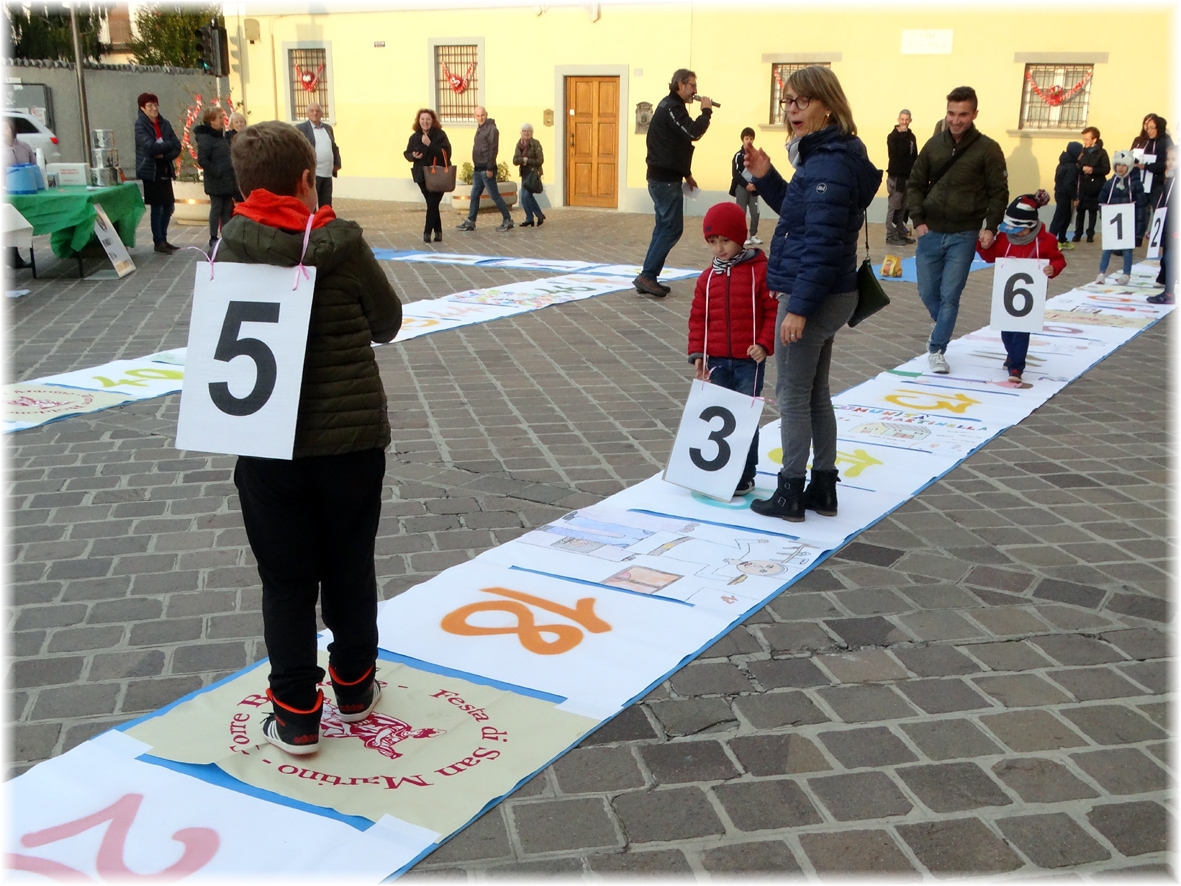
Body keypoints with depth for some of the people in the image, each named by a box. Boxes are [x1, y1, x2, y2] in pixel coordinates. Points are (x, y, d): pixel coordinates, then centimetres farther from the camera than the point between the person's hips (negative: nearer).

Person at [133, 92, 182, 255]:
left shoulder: (165, 124, 10)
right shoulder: (140, 125, -6)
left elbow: (177, 147, 2)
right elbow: (150, 146, -20)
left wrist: (163, 155, -15)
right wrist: (169, 144, -9)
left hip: (165, 170, 6)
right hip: (150, 171, -6)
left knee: (168, 207, 10)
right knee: (157, 208, -4)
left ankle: (163, 240, 22)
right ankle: (158, 243, 5)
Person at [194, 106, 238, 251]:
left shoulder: (223, 135, 14)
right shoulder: (205, 137, -12)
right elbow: (202, 160, -18)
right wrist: (217, 171, -20)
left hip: (227, 180, 7)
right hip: (215, 182, -7)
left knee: (227, 210, 9)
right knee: (216, 209, -1)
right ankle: (214, 238, 7)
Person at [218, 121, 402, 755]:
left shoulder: (231, 249, -7)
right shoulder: (343, 244, -10)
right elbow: (388, 322, 2)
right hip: (353, 434, 0)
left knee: (287, 580, 10)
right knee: (350, 566, 16)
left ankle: (297, 717, 16)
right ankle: (354, 687, 32)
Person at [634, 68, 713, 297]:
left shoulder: (671, 106, 19)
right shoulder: (671, 107, -14)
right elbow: (693, 133, -25)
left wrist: (686, 174, 20)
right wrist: (706, 111, -9)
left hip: (664, 176, 11)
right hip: (665, 178, -11)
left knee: (665, 227, 11)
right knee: (672, 228, -9)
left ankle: (648, 277, 12)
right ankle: (647, 275, -9)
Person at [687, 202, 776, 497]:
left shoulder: (760, 271, -5)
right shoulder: (708, 277, 7)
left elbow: (774, 311, -5)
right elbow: (698, 317, 9)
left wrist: (764, 344, -14)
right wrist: (697, 354, 3)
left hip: (749, 361, -4)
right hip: (716, 361, 4)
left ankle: (745, 476, 11)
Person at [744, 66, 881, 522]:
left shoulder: (831, 163, -20)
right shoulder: (821, 156, 11)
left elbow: (823, 243, -24)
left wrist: (799, 307, -24)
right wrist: (765, 178, 8)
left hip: (812, 296, -10)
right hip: (824, 296, 10)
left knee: (792, 395, 0)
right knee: (815, 393, 16)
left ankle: (790, 494, 10)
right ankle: (823, 488, 25)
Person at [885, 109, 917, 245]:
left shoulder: (911, 136, 11)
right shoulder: (893, 136, -7)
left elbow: (915, 156, 14)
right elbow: (896, 153, -21)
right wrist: (902, 135, -19)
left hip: (908, 176, 6)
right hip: (896, 176, -6)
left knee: (902, 208, 11)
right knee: (893, 207, -4)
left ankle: (901, 233, 16)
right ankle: (891, 236, -1)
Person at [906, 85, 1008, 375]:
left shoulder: (988, 149, -5)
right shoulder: (934, 145, 4)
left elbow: (999, 192, -3)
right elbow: (915, 184, 9)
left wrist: (991, 226, -13)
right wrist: (918, 220, -2)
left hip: (964, 236, -3)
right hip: (930, 232, 3)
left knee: (950, 295, -4)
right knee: (928, 292, 11)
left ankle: (937, 348, 7)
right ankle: (944, 328, 38)